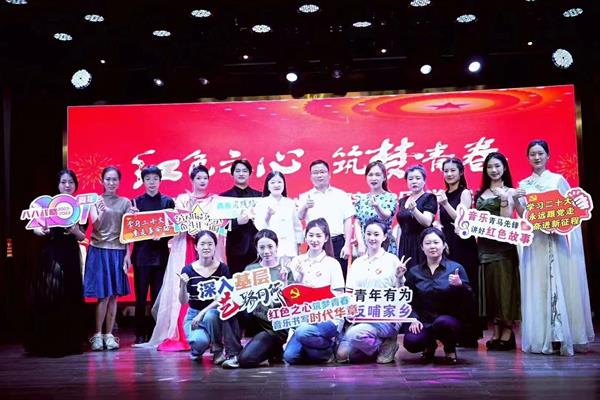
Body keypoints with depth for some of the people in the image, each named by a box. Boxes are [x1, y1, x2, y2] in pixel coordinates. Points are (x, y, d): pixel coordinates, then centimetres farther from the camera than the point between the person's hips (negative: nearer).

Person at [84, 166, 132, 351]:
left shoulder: (125, 202, 7)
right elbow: (95, 226, -7)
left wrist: (127, 254, -2)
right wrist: (101, 213, -27)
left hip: (118, 251, 2)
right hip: (99, 250, -2)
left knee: (113, 295, 4)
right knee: (103, 295, -5)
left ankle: (109, 335, 11)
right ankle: (97, 335, 5)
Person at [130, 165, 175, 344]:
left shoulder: (168, 202, 6)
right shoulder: (136, 202, 6)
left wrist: (161, 235, -13)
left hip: (161, 254, 0)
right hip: (141, 254, 0)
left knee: (158, 296, 2)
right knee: (141, 296, 2)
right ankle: (140, 334, 11)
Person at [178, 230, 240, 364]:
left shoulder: (223, 269, -5)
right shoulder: (188, 270, -5)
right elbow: (183, 301, -9)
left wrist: (203, 312, -22)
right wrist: (183, 285, -28)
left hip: (214, 312, 0)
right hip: (194, 314, 0)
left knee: (210, 316, -36)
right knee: (200, 341, -30)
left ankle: (217, 350, -11)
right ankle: (197, 350, 8)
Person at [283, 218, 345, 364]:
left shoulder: (332, 264, -1)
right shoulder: (297, 261, 8)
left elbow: (340, 297, -1)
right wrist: (300, 276, -8)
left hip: (327, 318, -3)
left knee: (302, 332, -33)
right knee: (290, 356, -18)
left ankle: (329, 348, -3)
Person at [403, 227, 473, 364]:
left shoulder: (456, 268, 1)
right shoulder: (414, 272, 8)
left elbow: (469, 299, -3)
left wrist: (460, 285, -21)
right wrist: (413, 318, -9)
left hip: (449, 319, -2)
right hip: (424, 322, 2)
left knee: (442, 322, -38)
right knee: (410, 342, -27)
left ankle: (450, 349, 0)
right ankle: (429, 345, 13)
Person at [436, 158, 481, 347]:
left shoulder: (465, 193, -2)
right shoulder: (442, 194, 14)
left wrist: (446, 204, -23)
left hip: (463, 246, -6)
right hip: (446, 245, 6)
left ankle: (469, 335, 0)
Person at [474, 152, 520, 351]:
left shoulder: (509, 192, 1)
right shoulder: (480, 194, 14)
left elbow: (506, 220, -9)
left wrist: (504, 200, -19)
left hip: (503, 246, -4)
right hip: (484, 245, 5)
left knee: (505, 286, -4)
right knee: (489, 287, 4)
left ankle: (508, 332, 3)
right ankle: (496, 332, 11)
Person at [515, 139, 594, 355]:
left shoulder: (558, 179, 6)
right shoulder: (523, 184, 12)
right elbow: (523, 215, 6)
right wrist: (515, 200, -11)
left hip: (556, 238, -2)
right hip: (534, 240, 2)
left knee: (561, 284, -4)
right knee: (537, 287, -1)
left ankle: (563, 336, 2)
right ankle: (542, 337, 3)